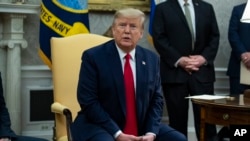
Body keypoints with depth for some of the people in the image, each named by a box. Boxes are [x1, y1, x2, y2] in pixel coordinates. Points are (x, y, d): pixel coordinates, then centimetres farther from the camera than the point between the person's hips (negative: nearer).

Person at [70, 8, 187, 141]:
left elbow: (156, 99, 8)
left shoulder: (151, 59, 6)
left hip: (141, 127, 5)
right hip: (100, 126, -5)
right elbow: (88, 101, -13)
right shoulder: (93, 56, -8)